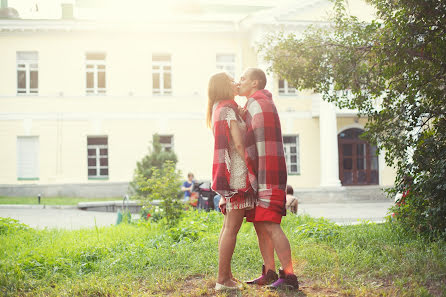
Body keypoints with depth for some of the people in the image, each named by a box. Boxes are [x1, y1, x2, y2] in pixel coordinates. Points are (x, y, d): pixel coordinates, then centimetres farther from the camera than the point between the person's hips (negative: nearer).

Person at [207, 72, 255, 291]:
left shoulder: (219, 110, 20)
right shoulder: (228, 110, -10)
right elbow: (238, 144, -16)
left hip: (228, 172, 10)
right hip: (238, 172, -10)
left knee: (228, 226, 11)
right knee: (232, 228, -10)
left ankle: (226, 276, 15)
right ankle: (222, 279, -9)